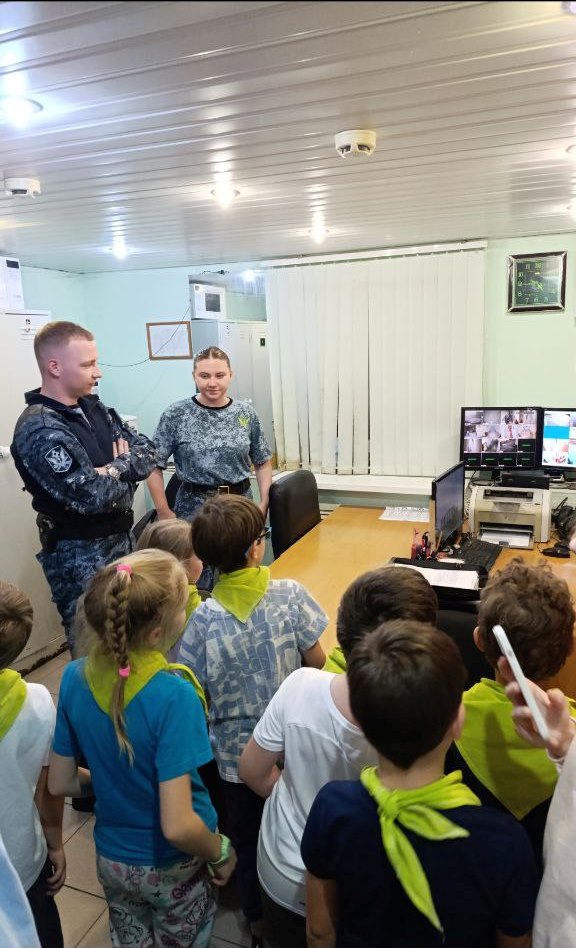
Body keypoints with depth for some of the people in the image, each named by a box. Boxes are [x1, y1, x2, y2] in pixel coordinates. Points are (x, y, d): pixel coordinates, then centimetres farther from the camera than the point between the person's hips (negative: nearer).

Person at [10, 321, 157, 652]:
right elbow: (90, 495, -28)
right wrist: (124, 471, -9)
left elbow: (148, 452, 3)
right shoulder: (39, 429, -21)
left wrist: (115, 468, -17)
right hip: (79, 554, -8)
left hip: (120, 538, 8)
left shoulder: (93, 407, 5)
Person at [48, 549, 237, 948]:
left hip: (112, 859, 4)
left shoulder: (74, 677, -17)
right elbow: (178, 826, -32)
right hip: (172, 869, -4)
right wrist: (221, 853, -13)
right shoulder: (173, 696, -34)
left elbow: (61, 783, -5)